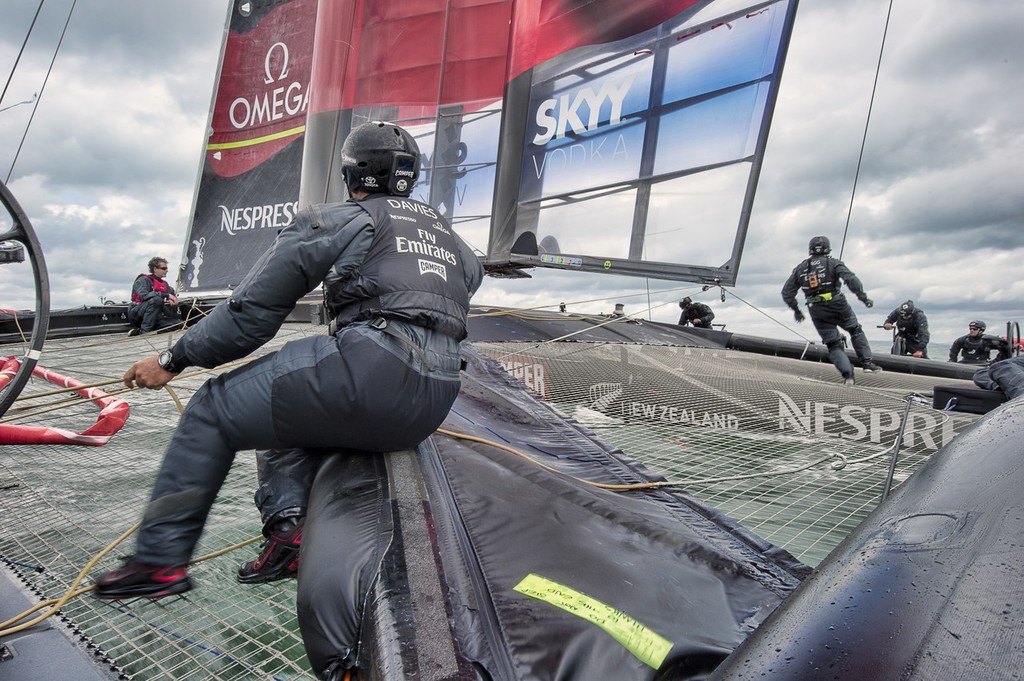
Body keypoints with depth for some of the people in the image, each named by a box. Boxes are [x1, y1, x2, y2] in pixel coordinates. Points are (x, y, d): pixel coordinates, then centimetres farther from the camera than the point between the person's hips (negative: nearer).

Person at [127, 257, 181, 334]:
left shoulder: (165, 284, 16)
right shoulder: (143, 280, -5)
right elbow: (144, 295, -23)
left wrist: (173, 302, -17)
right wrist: (167, 295, -25)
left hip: (155, 317, 6)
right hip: (136, 315, -6)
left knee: (178, 323, -18)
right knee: (156, 299, -34)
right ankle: (144, 330, -28)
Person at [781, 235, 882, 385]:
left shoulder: (800, 268, 10)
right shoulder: (833, 263, 1)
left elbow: (786, 292, 11)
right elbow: (851, 279, -16)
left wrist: (795, 310, 21)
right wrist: (863, 297, -13)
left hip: (817, 313, 2)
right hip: (837, 306, -2)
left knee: (834, 345, 9)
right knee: (856, 331, 22)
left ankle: (847, 374, -4)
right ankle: (866, 362, 16)